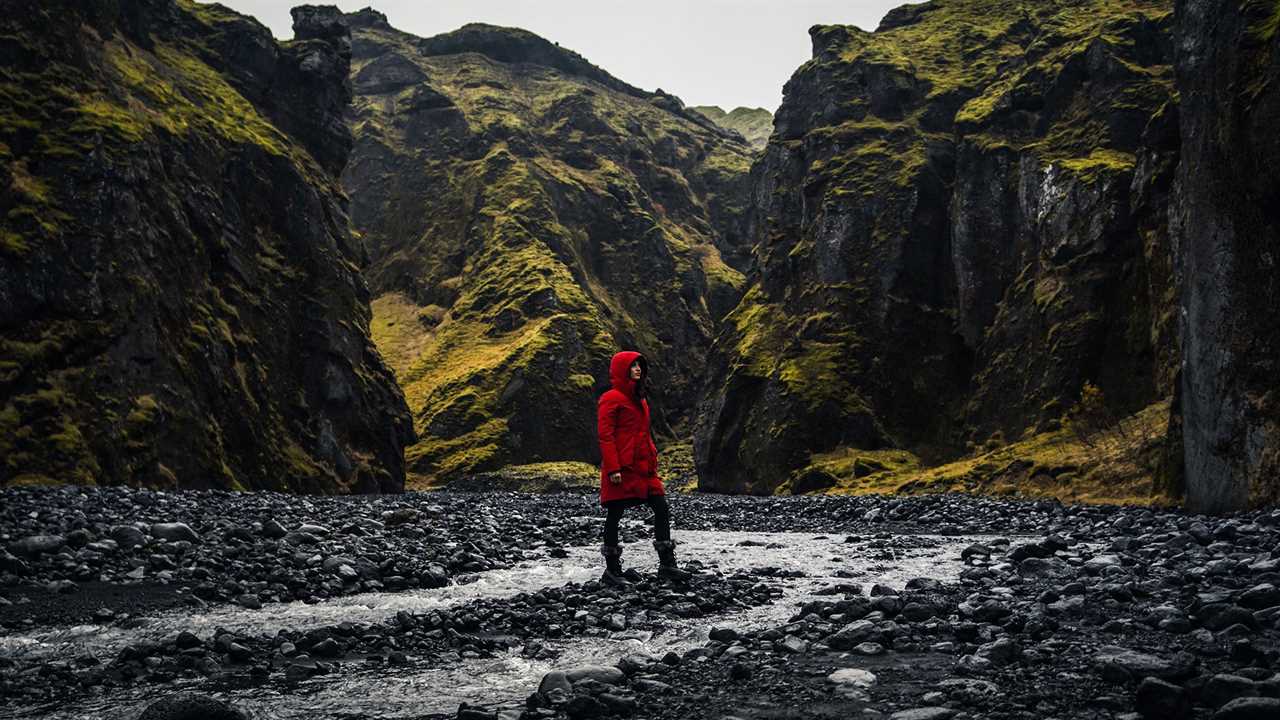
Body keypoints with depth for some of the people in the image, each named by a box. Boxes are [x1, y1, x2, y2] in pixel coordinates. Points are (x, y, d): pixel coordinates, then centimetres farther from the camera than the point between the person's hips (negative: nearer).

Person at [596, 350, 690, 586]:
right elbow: (605, 435, -13)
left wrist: (653, 460, 17)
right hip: (621, 469, -9)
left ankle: (666, 565, 8)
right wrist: (613, 468, -19)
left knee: (662, 510, 4)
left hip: (643, 467, 9)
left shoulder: (639, 399, 19)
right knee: (614, 515, 0)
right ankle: (612, 570, 8)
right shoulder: (611, 398, -8)